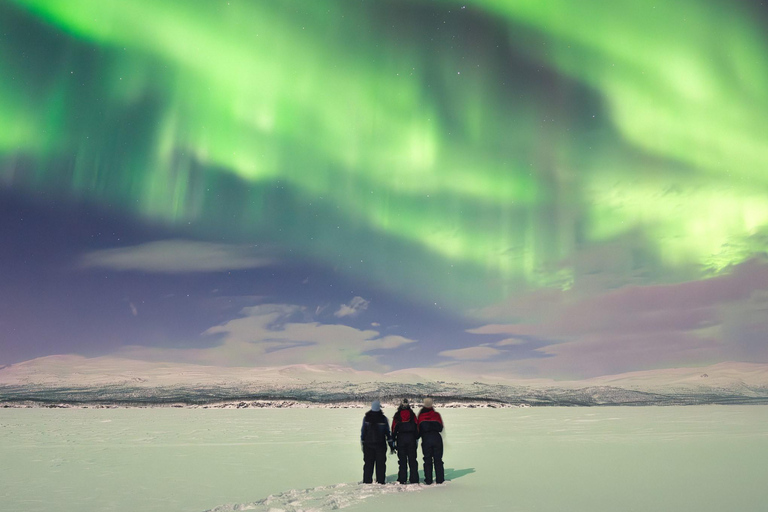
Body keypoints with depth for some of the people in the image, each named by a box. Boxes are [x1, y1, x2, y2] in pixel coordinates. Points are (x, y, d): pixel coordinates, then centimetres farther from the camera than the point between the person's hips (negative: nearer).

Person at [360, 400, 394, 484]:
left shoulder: (366, 418, -3)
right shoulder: (383, 418, -5)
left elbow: (363, 432, 1)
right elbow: (388, 433, 0)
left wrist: (362, 444, 9)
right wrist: (391, 445, 5)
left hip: (368, 445, 1)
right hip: (381, 445, -1)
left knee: (368, 464, 8)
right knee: (380, 464, 5)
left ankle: (367, 482, 7)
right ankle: (380, 481, 3)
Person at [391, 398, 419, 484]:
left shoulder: (397, 416, 0)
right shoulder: (412, 415, 2)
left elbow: (394, 428, 1)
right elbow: (417, 427, 3)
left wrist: (393, 440, 7)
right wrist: (417, 438, 11)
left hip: (400, 439, 0)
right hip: (411, 438, 1)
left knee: (402, 460, 5)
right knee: (412, 459, 6)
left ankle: (402, 479, 4)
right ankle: (414, 479, 4)